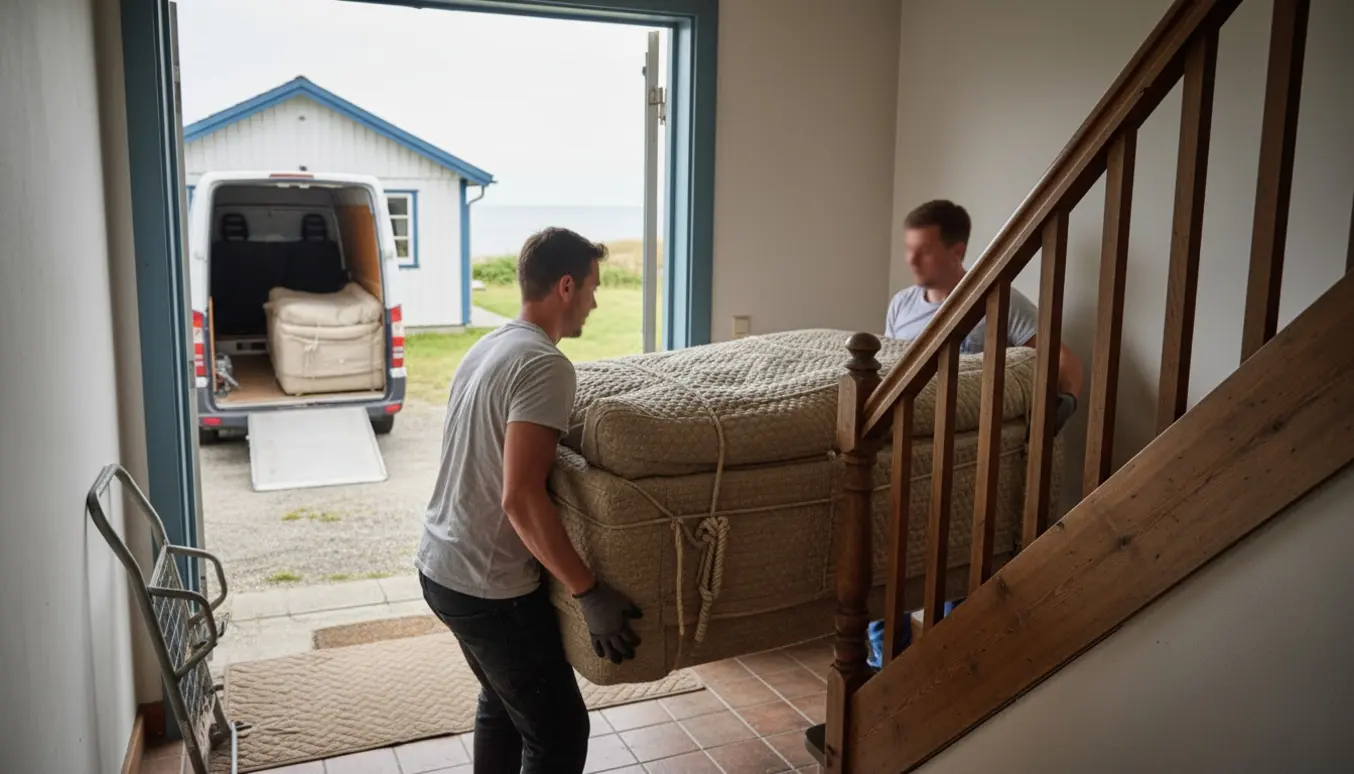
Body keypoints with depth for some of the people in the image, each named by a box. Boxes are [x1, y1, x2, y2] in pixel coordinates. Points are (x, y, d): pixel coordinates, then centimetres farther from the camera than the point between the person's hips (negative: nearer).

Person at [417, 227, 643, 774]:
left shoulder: (486, 347, 9)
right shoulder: (545, 365, -21)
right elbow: (521, 497, -29)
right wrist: (590, 593, -24)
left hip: (440, 565, 10)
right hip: (489, 585, -9)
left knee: (503, 701, 26)